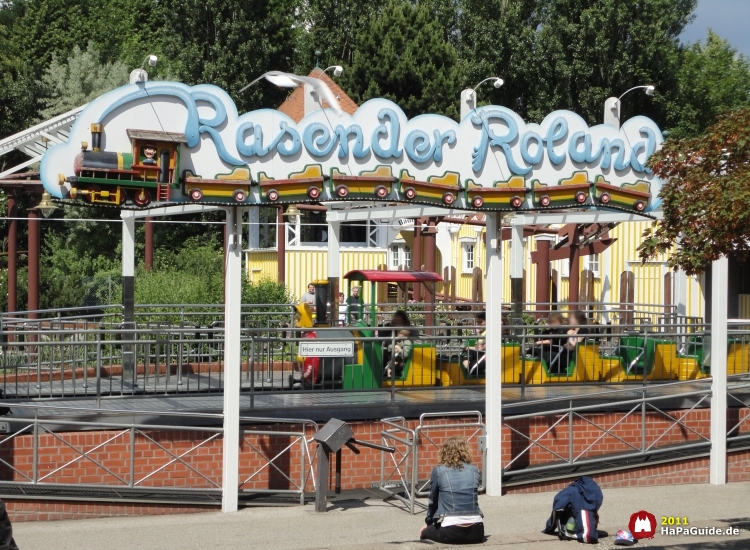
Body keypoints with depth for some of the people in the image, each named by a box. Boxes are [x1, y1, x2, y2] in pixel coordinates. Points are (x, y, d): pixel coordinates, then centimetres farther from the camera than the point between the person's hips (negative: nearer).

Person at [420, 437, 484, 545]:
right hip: (476, 531, 1)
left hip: (451, 532, -1)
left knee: (424, 532, 30)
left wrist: (428, 522, 34)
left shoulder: (438, 471, 3)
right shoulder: (474, 470, 11)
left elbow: (432, 501, 15)